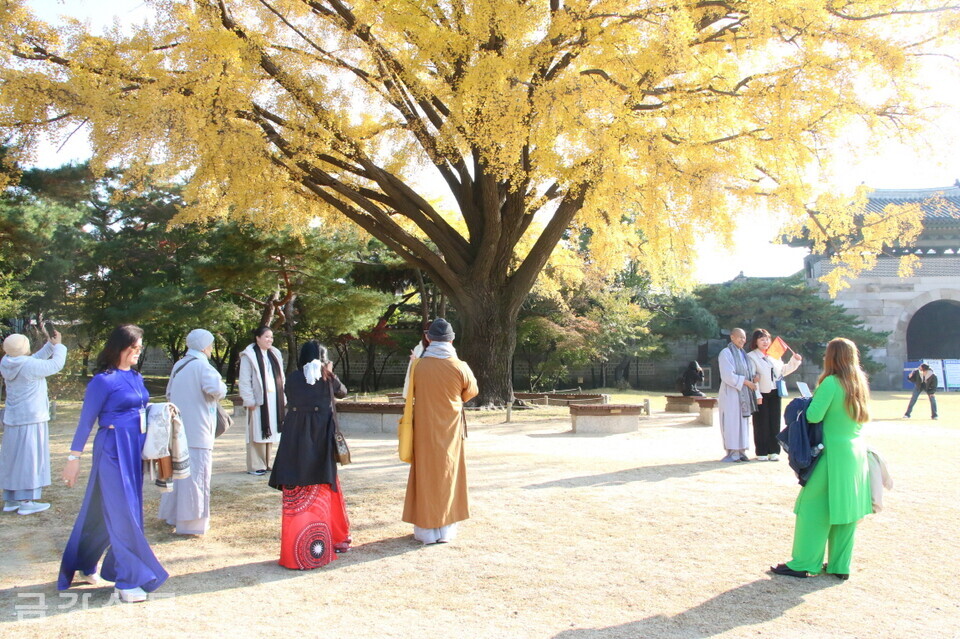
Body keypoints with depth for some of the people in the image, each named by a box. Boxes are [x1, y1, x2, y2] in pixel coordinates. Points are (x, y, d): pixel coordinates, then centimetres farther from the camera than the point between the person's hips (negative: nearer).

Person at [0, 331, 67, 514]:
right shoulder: (28, 365, -20)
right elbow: (56, 365, -10)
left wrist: (51, 345, 11)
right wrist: (58, 346, 4)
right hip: (31, 419, -8)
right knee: (29, 458, -2)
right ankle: (26, 502, 1)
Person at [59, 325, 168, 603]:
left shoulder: (136, 378, 10)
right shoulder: (103, 380, -10)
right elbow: (86, 421, -8)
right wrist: (74, 457, -8)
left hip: (135, 449, 7)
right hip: (113, 449, -7)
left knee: (106, 510, 16)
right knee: (121, 512, -3)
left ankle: (86, 565, 34)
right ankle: (128, 579, 5)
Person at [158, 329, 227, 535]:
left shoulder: (178, 366, 11)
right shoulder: (201, 366, -13)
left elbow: (169, 393, 21)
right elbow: (215, 388, -29)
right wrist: (222, 389, -8)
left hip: (177, 429, 8)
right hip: (197, 431, -8)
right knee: (196, 474, -4)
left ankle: (171, 514, 31)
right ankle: (190, 523, -2)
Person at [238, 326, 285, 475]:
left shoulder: (275, 354, 13)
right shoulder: (249, 356, -6)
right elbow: (244, 381, -8)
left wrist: (282, 398, 10)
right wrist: (249, 400, -14)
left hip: (274, 400, 6)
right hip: (258, 400, -6)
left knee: (269, 432, 10)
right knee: (257, 432, -4)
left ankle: (266, 463, 18)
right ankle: (255, 466, 2)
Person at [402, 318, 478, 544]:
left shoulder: (418, 366, -10)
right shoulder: (459, 367, -11)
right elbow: (471, 391, 8)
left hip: (424, 430, 0)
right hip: (450, 430, 0)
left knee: (426, 474, 8)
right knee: (448, 474, 11)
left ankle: (426, 529, 13)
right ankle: (446, 528, 16)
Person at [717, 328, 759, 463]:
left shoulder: (743, 354, 17)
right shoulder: (726, 353, -8)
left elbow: (748, 372, 22)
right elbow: (728, 375, -16)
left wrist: (754, 378, 0)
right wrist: (745, 382, -15)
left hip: (743, 394, 8)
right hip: (731, 393, -8)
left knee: (743, 422, 7)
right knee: (732, 422, -7)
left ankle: (741, 451, 11)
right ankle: (732, 452, -5)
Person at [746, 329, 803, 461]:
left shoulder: (774, 355, 14)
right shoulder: (751, 356, -5)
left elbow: (783, 370, 24)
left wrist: (794, 361, 13)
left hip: (775, 393, 5)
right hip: (761, 394, -5)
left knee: (775, 422, 6)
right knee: (762, 424, -1)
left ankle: (774, 451, 14)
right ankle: (762, 452, 6)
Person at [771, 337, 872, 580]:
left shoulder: (831, 383, -16)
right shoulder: (860, 384, 8)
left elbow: (814, 415, -20)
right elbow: (862, 419, 18)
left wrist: (811, 401, -1)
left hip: (834, 453, -7)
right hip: (857, 453, 8)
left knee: (814, 508, 1)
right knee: (846, 510, 12)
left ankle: (803, 564, 6)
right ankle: (840, 566, 19)